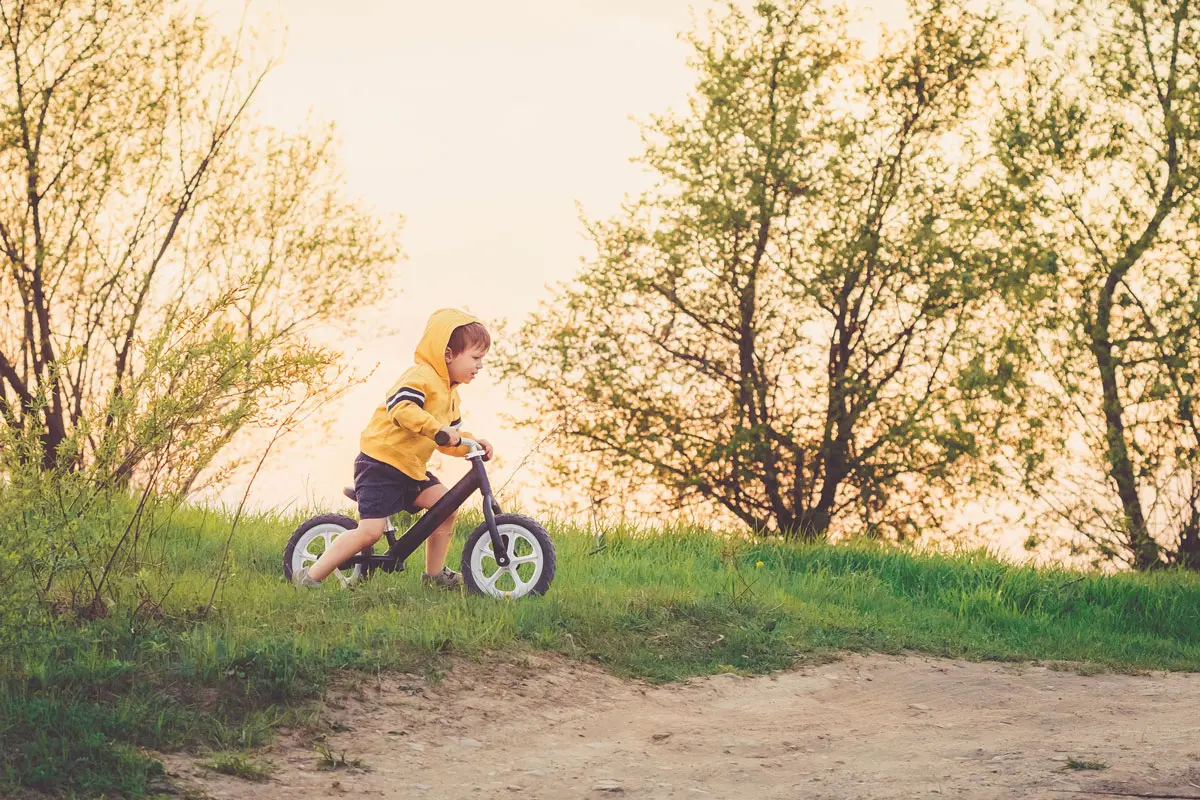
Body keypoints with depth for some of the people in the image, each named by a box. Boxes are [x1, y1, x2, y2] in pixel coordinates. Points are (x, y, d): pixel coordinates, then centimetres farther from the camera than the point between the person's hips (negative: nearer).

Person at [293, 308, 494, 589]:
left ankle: (434, 574, 11)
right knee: (371, 531, -15)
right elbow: (399, 407, -34)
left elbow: (449, 438, 20)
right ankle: (309, 577, -8)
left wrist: (472, 444, 3)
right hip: (381, 463, -9)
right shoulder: (422, 377, -16)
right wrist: (438, 428, -39)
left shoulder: (449, 393, 15)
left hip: (411, 468, 9)